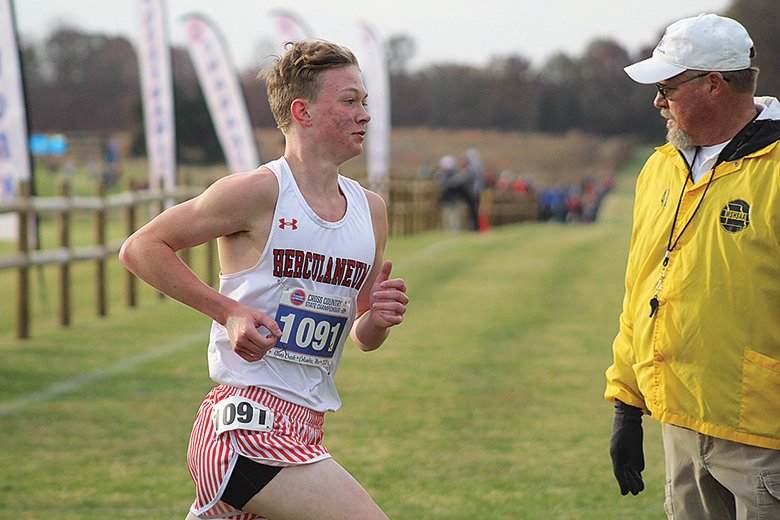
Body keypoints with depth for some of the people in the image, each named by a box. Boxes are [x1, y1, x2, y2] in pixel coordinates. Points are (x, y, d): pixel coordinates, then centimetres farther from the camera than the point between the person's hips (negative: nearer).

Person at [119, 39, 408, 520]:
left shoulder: (370, 209, 13)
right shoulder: (259, 192, -8)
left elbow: (364, 340, 22)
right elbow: (140, 249, -3)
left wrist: (377, 320, -2)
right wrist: (230, 311, -12)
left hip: (302, 426, 8)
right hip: (250, 421, -8)